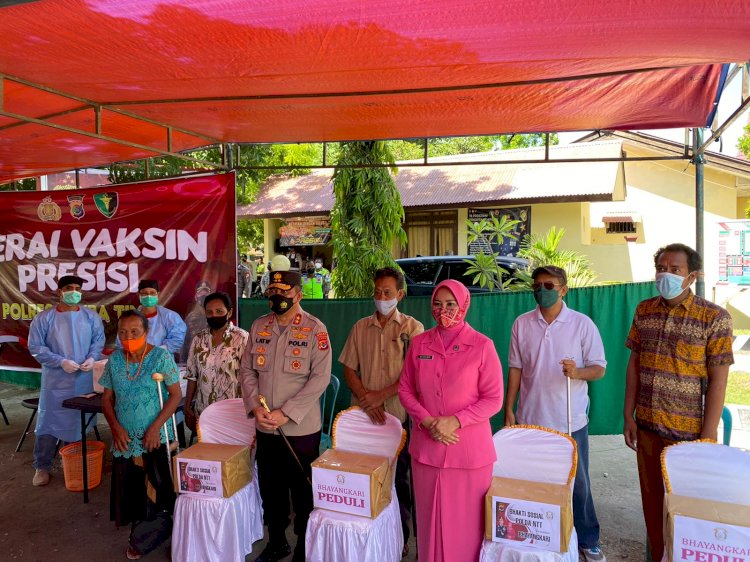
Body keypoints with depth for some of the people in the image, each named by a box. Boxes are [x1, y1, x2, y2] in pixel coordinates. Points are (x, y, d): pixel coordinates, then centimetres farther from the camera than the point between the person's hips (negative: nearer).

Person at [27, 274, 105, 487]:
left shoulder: (91, 316, 3)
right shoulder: (44, 318, -5)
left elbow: (98, 340, 6)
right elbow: (35, 347, -8)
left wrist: (92, 358, -13)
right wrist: (61, 361, -17)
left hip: (84, 380, 3)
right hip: (55, 381, -3)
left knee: (81, 422, 13)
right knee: (49, 422, 2)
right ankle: (42, 467, 15)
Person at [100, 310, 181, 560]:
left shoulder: (161, 357, -11)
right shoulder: (115, 360, 2)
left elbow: (176, 395, -11)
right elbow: (107, 398, 7)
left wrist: (156, 427, -18)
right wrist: (115, 427, -7)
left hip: (156, 437, -4)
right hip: (126, 438, 4)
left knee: (158, 488, 2)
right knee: (131, 489, 11)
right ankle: (139, 535, 29)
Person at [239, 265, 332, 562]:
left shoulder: (315, 329, -10)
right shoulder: (258, 326, 5)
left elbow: (320, 378, -16)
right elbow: (247, 370, 6)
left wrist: (286, 413, -19)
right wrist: (255, 407, -9)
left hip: (301, 428, -4)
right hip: (265, 427, 5)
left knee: (303, 491, 10)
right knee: (270, 488, 19)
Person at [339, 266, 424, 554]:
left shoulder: (413, 328, -2)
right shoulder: (360, 327, 6)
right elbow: (348, 369, 5)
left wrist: (382, 394, -15)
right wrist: (366, 400, -9)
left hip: (399, 414, -2)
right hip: (364, 414, 2)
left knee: (399, 477, 10)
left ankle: (400, 536, 27)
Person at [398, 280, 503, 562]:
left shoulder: (482, 345, -8)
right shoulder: (418, 343, 2)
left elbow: (493, 399, -6)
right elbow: (405, 389, 6)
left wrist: (455, 421, -17)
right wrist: (427, 421, -9)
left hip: (469, 448, -3)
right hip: (426, 446, 3)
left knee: (466, 520, 9)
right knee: (429, 517, 15)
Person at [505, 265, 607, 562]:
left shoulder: (582, 323, -6)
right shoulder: (522, 324, 0)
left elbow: (599, 368, -4)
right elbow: (515, 369, 5)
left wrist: (577, 372, -26)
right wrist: (508, 410, 4)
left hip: (570, 421, -2)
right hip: (530, 418, 2)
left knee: (577, 484, 10)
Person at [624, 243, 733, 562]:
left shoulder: (714, 317, -10)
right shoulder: (644, 311, 3)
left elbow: (718, 380, -10)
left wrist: (707, 437, -11)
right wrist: (628, 416, 4)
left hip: (688, 431, -4)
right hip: (647, 426, 4)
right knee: (652, 499, 16)